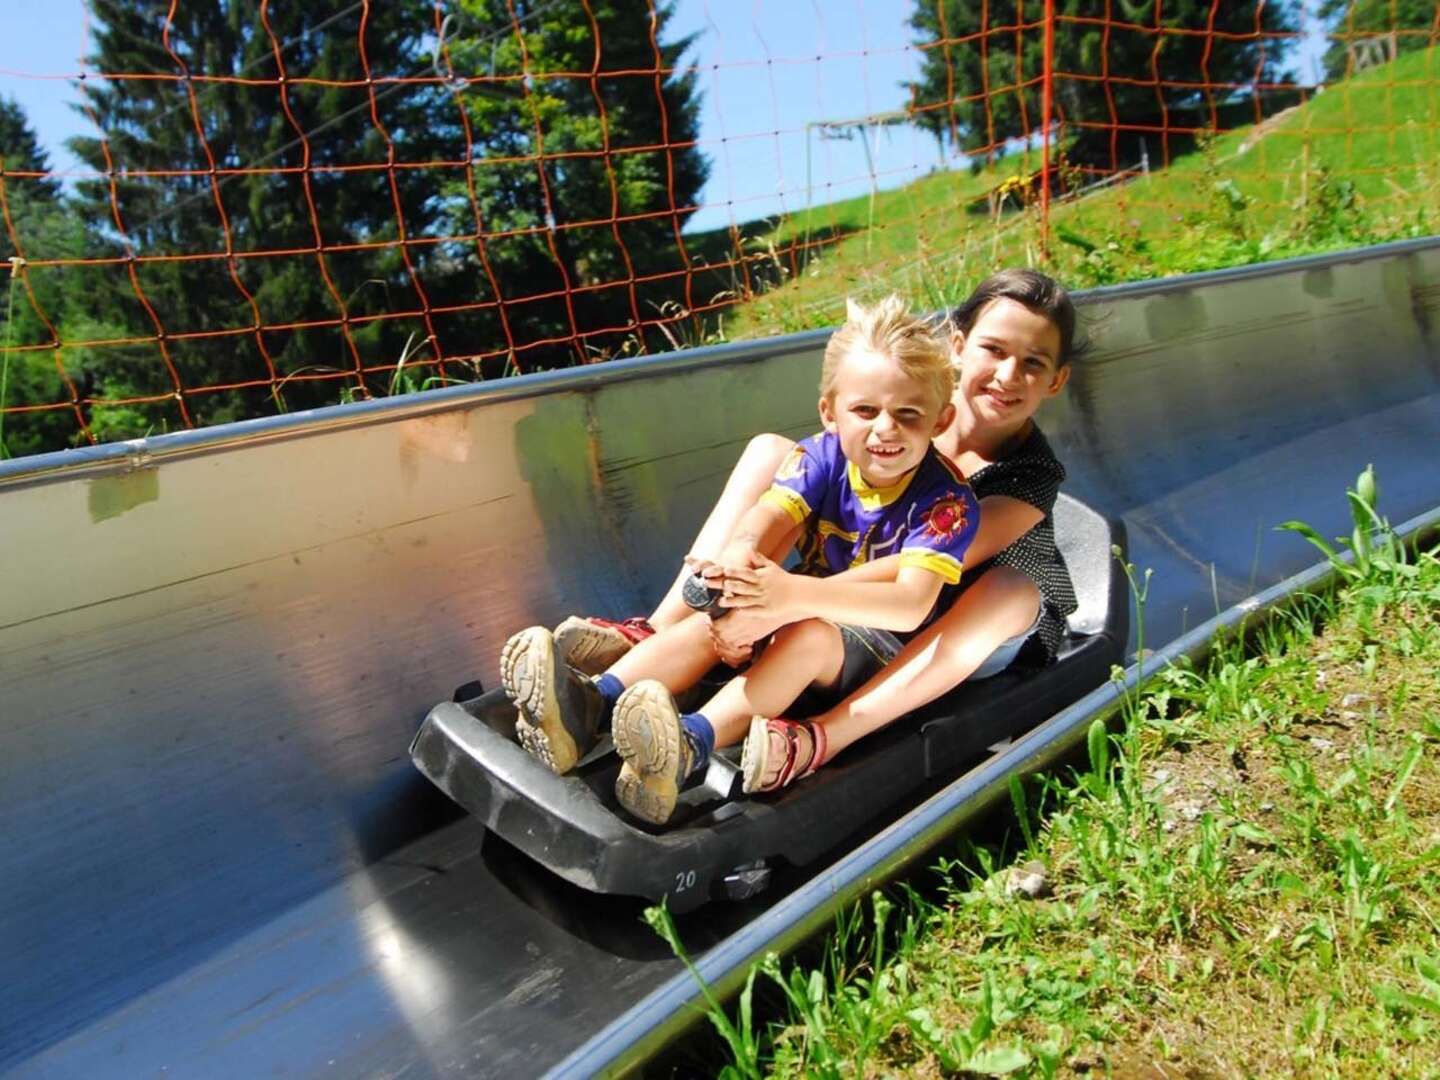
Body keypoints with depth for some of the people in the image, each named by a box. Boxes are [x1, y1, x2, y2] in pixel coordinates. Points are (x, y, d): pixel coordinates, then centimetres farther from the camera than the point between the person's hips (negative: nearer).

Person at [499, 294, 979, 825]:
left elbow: (913, 604, -36)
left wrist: (796, 594, -51)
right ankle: (587, 706, -37)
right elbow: (770, 511, -24)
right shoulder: (821, 457, -7)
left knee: (807, 636, -36)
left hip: (888, 643, -5)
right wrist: (740, 551, -51)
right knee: (711, 621, -21)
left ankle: (692, 742, -55)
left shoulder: (947, 498, -21)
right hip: (817, 608, 5)